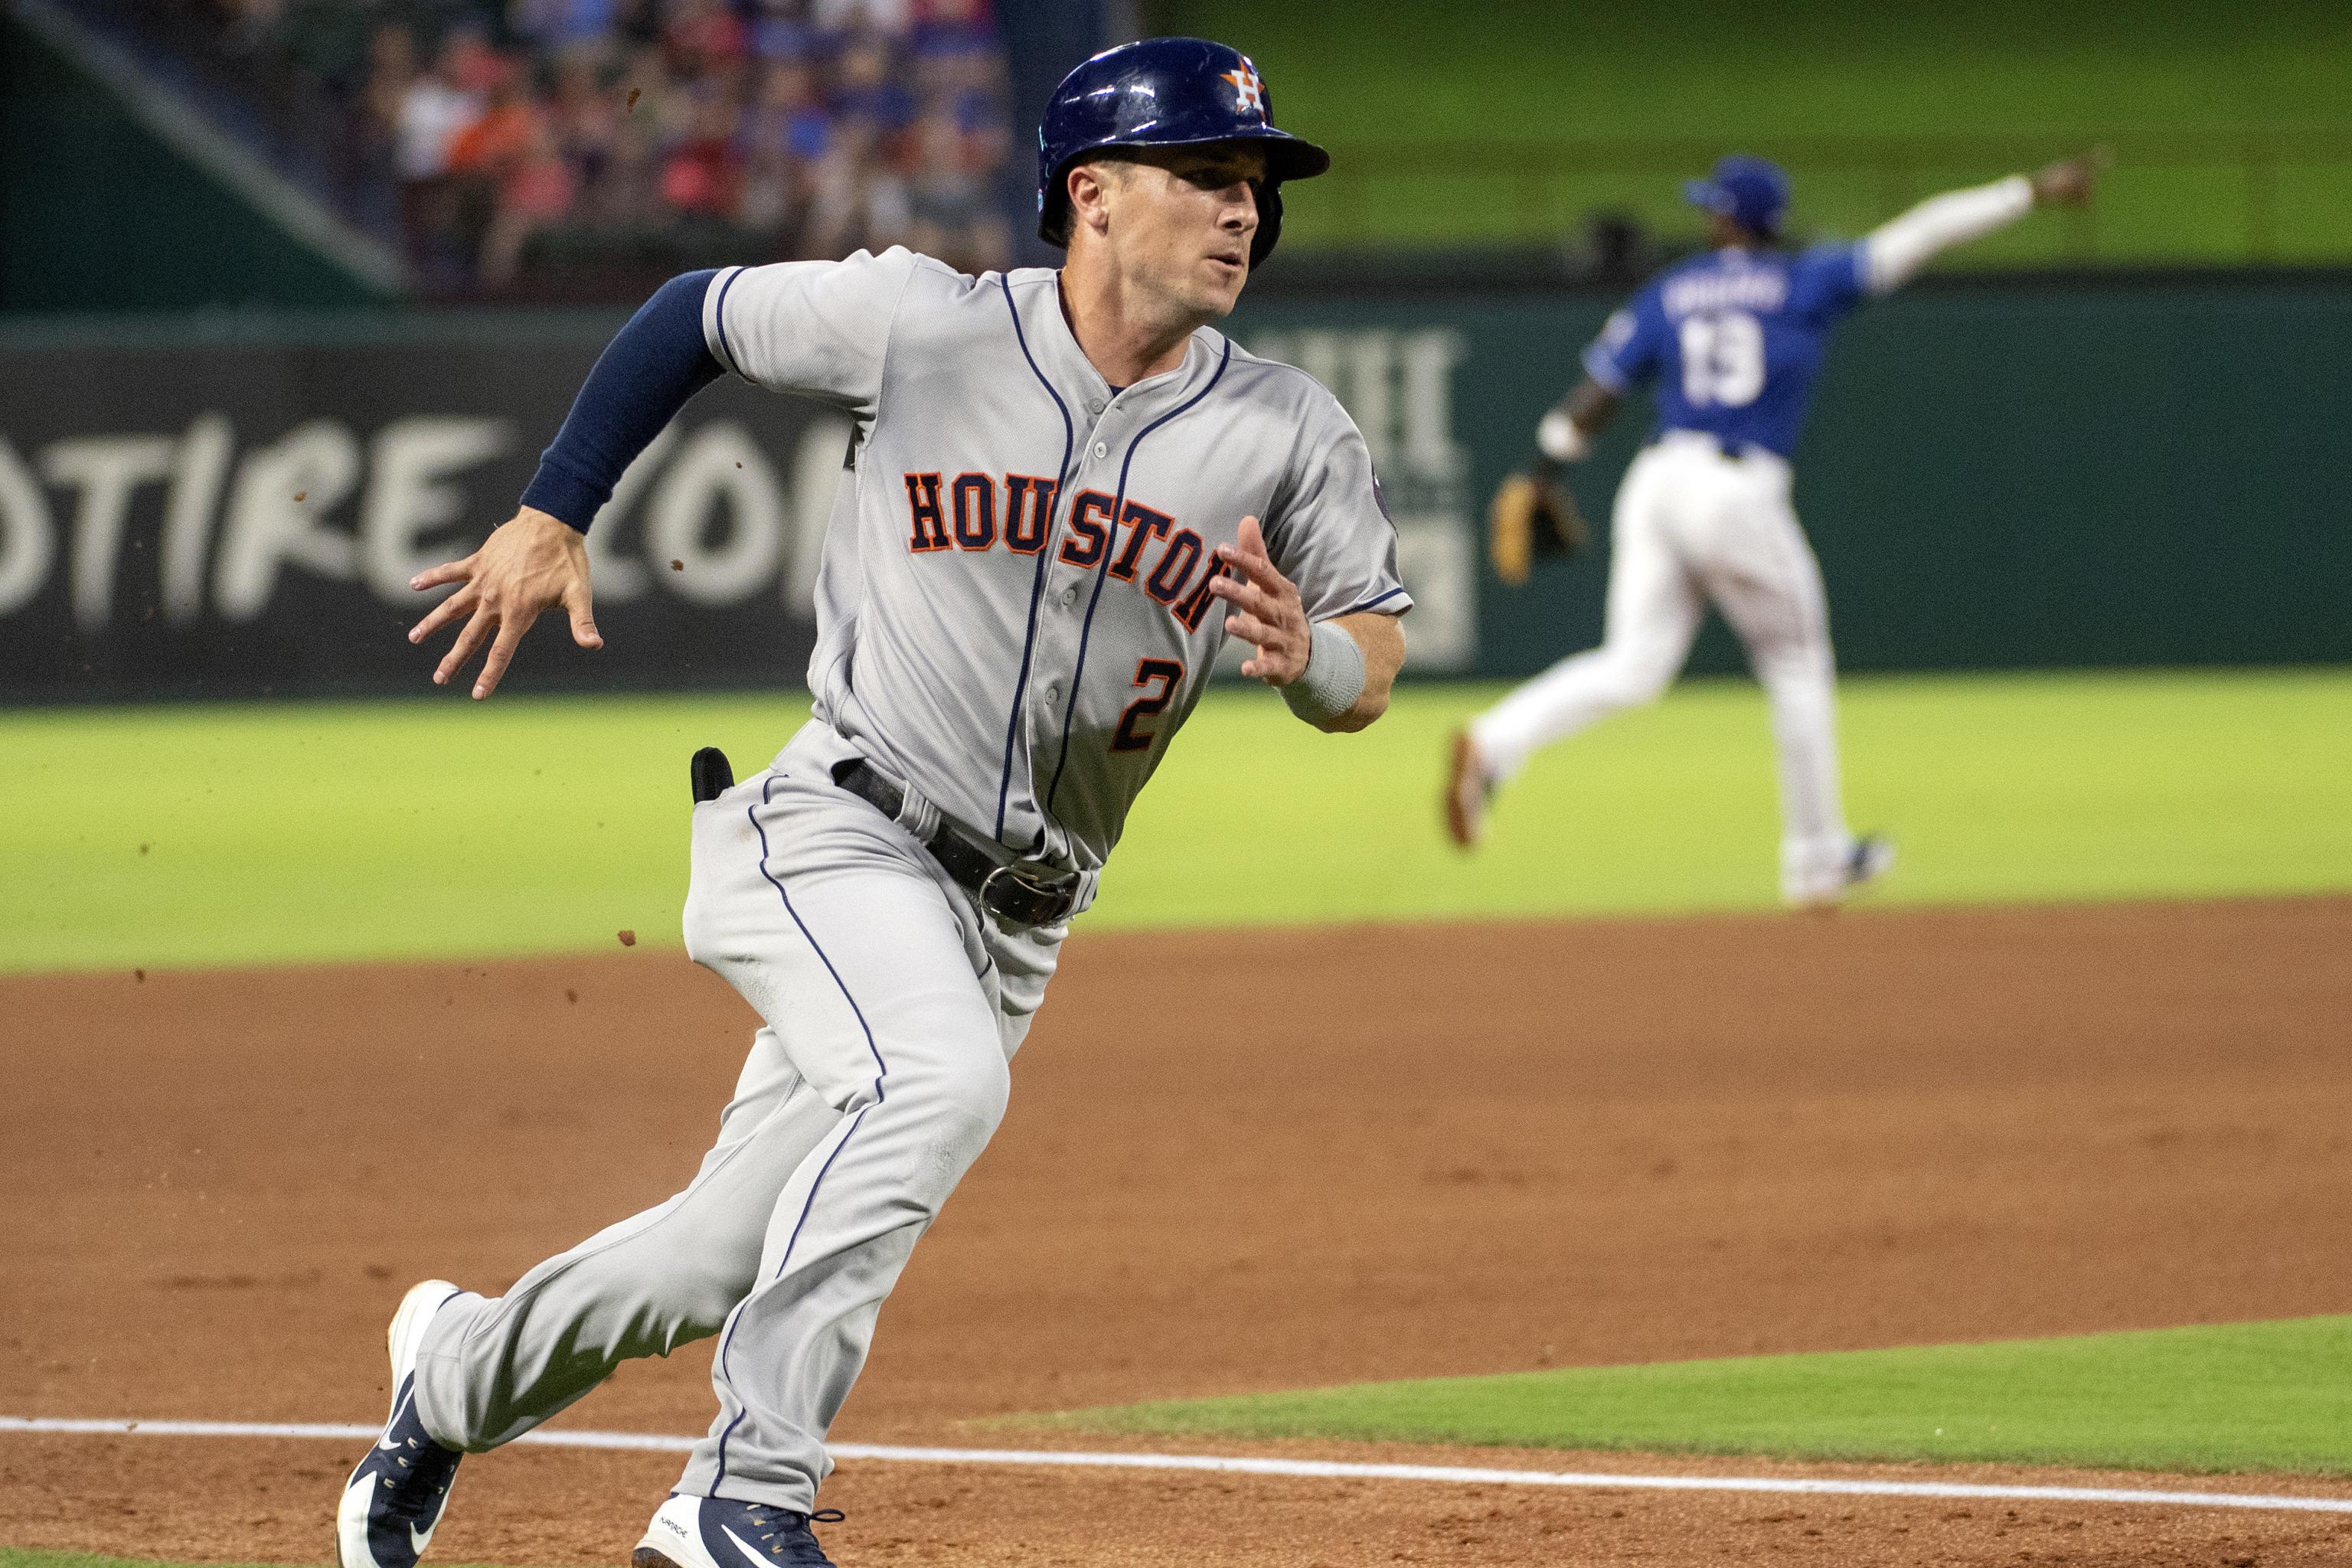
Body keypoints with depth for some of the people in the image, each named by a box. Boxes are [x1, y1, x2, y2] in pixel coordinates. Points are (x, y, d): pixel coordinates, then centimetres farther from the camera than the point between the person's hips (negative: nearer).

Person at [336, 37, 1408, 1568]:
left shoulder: (1288, 435, -3)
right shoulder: (925, 326, -9)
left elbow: (1372, 658, 3)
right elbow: (695, 314, 6)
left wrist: (1308, 657, -21)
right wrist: (551, 517, 1)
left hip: (1017, 911, 4)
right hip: (835, 835, -4)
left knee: (723, 1262, 10)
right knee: (941, 1077, -35)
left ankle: (461, 1366, 40)